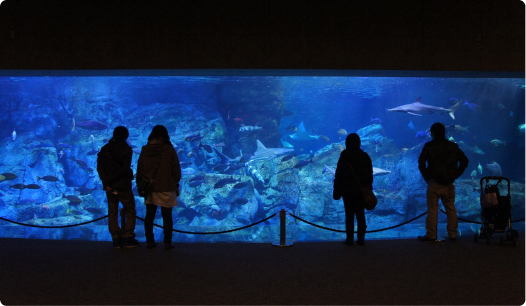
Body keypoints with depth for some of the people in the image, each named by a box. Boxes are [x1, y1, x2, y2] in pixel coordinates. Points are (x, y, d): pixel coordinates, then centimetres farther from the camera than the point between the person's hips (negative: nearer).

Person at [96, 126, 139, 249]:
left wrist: (106, 182, -11)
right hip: (123, 186, -4)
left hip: (110, 187, 4)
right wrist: (109, 180, -10)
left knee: (112, 213, 10)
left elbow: (99, 167, -4)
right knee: (130, 212, 6)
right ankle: (128, 239, 0)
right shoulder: (126, 149, -5)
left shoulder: (104, 149, 7)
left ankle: (116, 239, 7)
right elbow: (125, 168, -14)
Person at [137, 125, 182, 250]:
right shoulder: (169, 150, -9)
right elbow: (176, 170, -4)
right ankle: (167, 243, 2)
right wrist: (176, 184, 9)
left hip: (149, 189, 3)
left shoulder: (145, 150, 2)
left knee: (149, 215, 12)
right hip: (166, 188, -3)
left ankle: (149, 241, 13)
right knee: (167, 217, 3)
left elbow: (139, 170, 7)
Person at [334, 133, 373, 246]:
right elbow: (369, 174, 5)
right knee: (360, 215, 9)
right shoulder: (365, 156, 0)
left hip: (347, 191, -3)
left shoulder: (344, 156, -9)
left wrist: (337, 188, 3)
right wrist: (368, 188, 15)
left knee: (349, 215, 2)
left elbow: (338, 174, -6)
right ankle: (361, 238, 11)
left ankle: (349, 239, 4)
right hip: (362, 190, 3)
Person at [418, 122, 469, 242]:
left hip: (434, 183, -3)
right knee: (451, 209, 10)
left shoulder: (429, 146, -3)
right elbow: (464, 161, 8)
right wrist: (455, 175, 10)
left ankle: (431, 235, 3)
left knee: (432, 210, 1)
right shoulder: (453, 147, 8)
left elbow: (421, 162, -11)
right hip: (449, 184, 3)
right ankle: (452, 235, 12)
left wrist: (426, 176, 0)